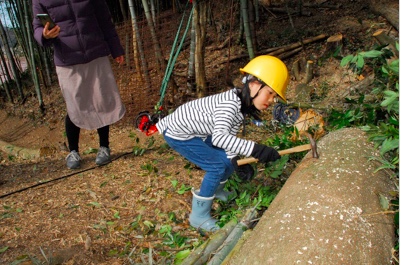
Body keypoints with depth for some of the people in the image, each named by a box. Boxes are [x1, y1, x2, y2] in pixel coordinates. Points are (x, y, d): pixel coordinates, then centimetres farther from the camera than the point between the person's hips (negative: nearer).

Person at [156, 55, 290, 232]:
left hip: (197, 130, 9)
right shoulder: (230, 102, -31)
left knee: (229, 161, 9)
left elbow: (229, 135, 1)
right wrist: (255, 149, -46)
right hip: (178, 133, -9)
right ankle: (199, 216, 0)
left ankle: (216, 191, 37)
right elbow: (219, 136, -42)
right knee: (217, 167, -14)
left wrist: (236, 159, -11)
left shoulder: (244, 106, -1)